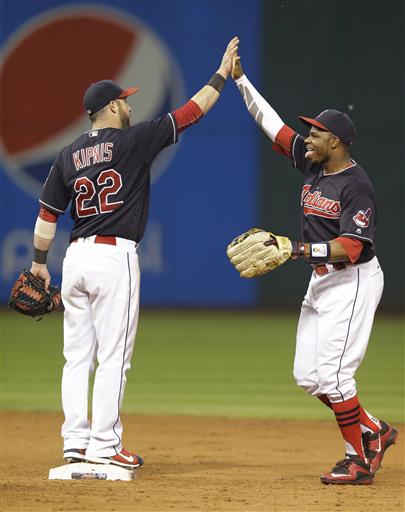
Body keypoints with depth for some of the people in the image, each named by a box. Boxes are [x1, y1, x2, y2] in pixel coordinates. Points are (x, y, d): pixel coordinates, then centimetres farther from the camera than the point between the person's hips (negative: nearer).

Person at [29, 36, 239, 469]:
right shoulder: (133, 141, -5)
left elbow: (48, 213, 11)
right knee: (113, 356, -3)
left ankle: (75, 442, 8)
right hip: (115, 257, -6)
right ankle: (103, 446, -4)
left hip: (76, 257, 6)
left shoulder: (69, 155, 10)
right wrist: (222, 75, 10)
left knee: (78, 354, 9)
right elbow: (191, 111, -1)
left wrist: (39, 262, 20)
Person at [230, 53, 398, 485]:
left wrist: (301, 249, -34)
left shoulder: (357, 186, -19)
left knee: (332, 375, -12)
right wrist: (240, 80, 8)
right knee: (308, 376, 8)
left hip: (354, 282, -9)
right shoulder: (311, 164, 5)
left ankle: (360, 459, 0)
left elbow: (350, 247, -26)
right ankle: (374, 432, 21)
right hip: (321, 282, 9)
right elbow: (272, 123, 11)